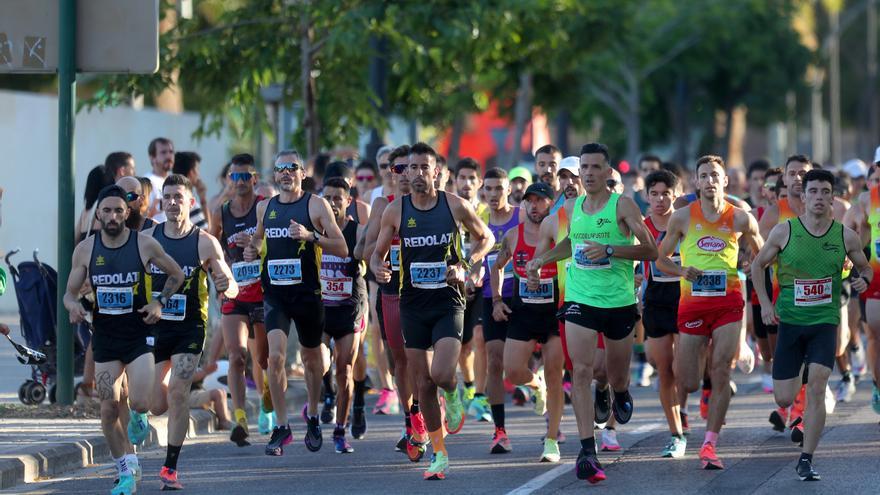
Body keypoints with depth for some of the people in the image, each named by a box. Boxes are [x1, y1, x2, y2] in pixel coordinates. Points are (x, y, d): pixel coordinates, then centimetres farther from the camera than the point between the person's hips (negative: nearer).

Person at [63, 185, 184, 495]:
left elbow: (176, 274, 8)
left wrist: (160, 301, -8)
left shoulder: (145, 245, -8)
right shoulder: (85, 249, -2)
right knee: (109, 409, 0)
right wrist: (73, 306, -18)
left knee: (139, 403, -16)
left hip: (139, 334, -2)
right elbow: (70, 292, 6)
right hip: (105, 336, 2)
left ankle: (138, 417, 23)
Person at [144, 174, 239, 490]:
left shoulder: (205, 243, -4)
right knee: (157, 406, 1)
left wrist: (226, 285, -22)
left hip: (189, 328, -2)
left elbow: (231, 290, 1)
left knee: (177, 395, -15)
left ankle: (170, 468, -7)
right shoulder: (146, 238, 2)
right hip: (154, 325, 2)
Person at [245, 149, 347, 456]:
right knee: (275, 356, -14)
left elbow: (342, 249, -8)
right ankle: (281, 427, -8)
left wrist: (311, 236, -22)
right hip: (275, 292, 2)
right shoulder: (264, 208, 9)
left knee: (312, 357, 13)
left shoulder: (315, 205, -3)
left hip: (307, 292, -2)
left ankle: (313, 416, 36)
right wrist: (252, 251, 4)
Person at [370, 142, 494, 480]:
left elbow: (485, 238, 11)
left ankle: (452, 396, 18)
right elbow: (378, 252, 9)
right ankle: (439, 454, 16)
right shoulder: (396, 210, -1)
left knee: (442, 374, -20)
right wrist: (378, 268, -15)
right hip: (413, 304, 2)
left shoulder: (455, 206, -4)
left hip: (448, 303, -2)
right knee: (423, 384, 4)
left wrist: (465, 266, -6)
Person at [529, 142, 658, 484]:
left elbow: (650, 250, -13)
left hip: (619, 302, -2)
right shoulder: (572, 208, 8)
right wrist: (542, 260, 20)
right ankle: (587, 450, -17)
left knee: (617, 376, 12)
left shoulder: (622, 206, -7)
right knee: (581, 371, -14)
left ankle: (621, 394, 51)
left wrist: (609, 250, -23)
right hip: (580, 299, 2)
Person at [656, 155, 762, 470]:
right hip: (692, 301, 0)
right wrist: (682, 271, -9)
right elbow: (661, 258, 9)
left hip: (729, 302, 0)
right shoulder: (683, 217, 3)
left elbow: (761, 254, 18)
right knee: (688, 383, 1)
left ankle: (709, 444, -5)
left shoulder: (740, 218, 3)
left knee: (720, 373, -11)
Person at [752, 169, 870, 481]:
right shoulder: (784, 232, -6)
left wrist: (863, 279, -8)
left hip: (825, 323, 0)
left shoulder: (846, 237, -2)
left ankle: (806, 461, -12)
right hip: (789, 322, 0)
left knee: (817, 388, -17)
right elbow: (758, 265, 7)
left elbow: (865, 268, 15)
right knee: (783, 400, 1)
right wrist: (765, 303, -3)